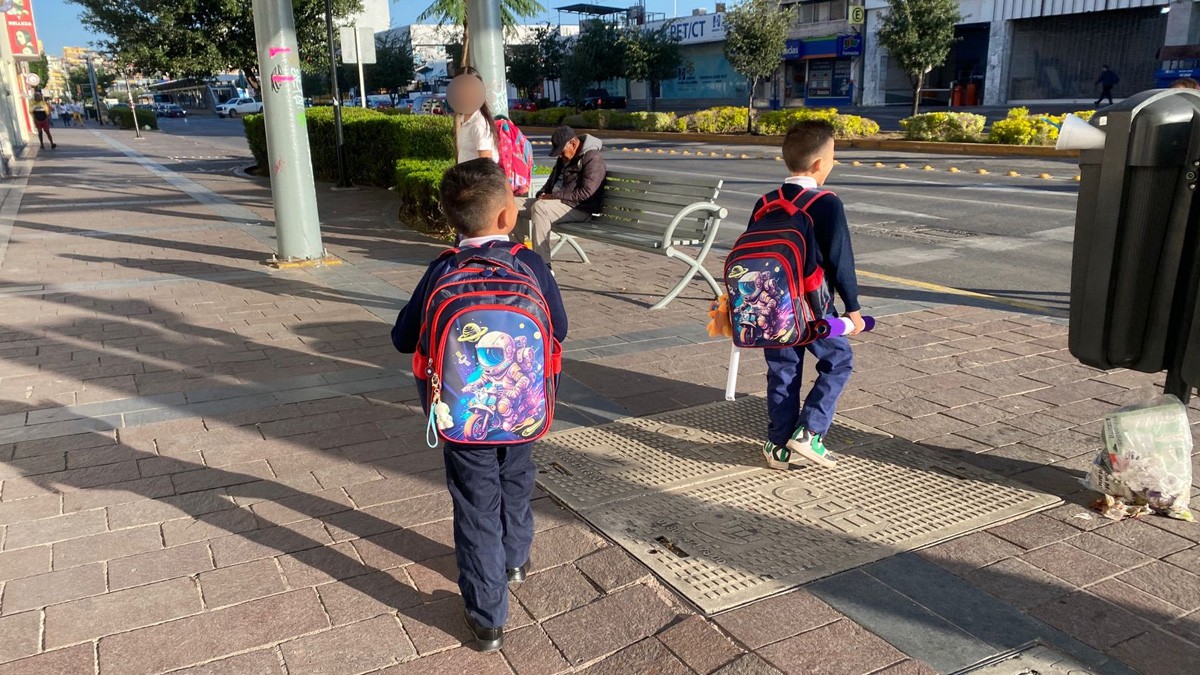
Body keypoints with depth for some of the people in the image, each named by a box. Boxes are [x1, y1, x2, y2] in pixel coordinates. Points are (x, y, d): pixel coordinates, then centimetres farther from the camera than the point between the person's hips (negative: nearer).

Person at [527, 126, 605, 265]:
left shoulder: (593, 159, -14)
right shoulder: (565, 157, 15)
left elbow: (585, 193, -22)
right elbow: (552, 180, 26)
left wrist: (553, 196, -21)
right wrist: (543, 194, 4)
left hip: (581, 210, -10)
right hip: (559, 202, 10)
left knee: (539, 207, -31)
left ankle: (543, 265, -32)